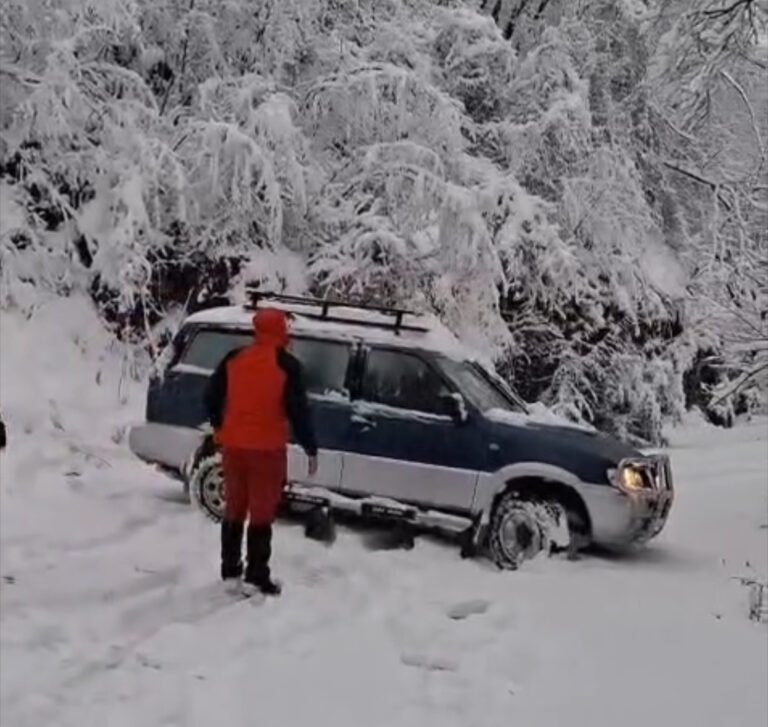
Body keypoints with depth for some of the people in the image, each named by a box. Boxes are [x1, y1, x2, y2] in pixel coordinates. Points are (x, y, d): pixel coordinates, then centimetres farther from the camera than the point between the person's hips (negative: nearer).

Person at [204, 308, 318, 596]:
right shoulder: (287, 366, -10)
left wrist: (220, 429, 23)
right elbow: (298, 411, -10)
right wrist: (311, 449, -1)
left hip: (233, 446, 5)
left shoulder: (233, 359, 3)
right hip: (267, 449, -4)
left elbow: (212, 398, 9)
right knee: (261, 514, 1)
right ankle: (255, 579, 3)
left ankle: (230, 573, 20)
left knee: (234, 509, 15)